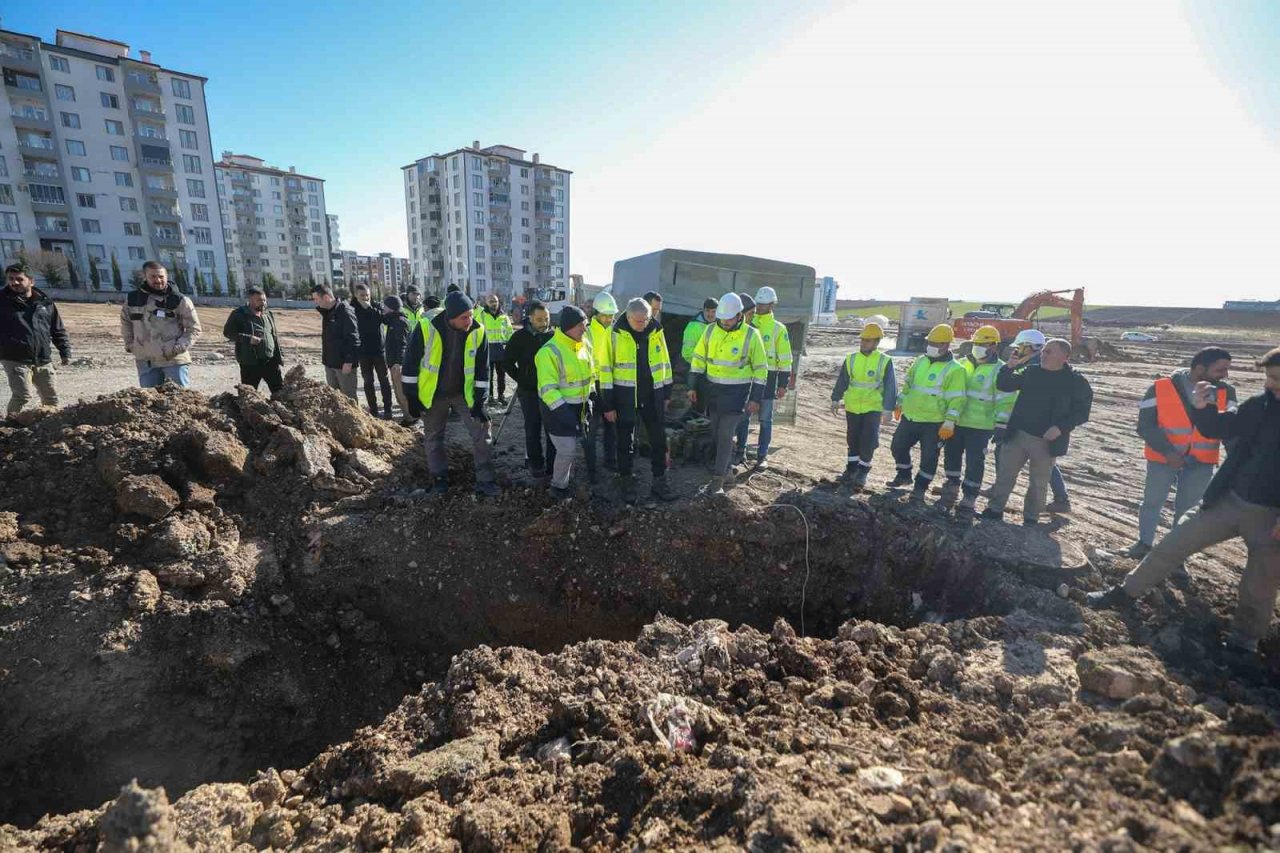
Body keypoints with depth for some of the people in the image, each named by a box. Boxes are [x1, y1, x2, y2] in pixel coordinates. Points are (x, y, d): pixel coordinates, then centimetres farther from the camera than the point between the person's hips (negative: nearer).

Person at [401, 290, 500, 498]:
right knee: (433, 437, 11)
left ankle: (484, 481, 5)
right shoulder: (427, 328, -22)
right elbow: (411, 363, -11)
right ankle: (439, 477, 32)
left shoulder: (478, 331, -15)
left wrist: (479, 401, -7)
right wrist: (412, 397, -8)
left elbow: (482, 369, -6)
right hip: (433, 395, -1)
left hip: (464, 393, 1)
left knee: (481, 430, -5)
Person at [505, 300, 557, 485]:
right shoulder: (520, 337, -7)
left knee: (553, 431, 5)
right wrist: (523, 380, -5)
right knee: (533, 431, 6)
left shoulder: (553, 335, -1)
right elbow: (507, 363, 1)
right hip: (529, 392, -1)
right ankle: (537, 470, 17)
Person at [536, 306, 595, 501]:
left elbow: (590, 373, 18)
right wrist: (563, 412, -31)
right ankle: (558, 487, 15)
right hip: (558, 408, -7)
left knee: (572, 447, 20)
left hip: (578, 407, 8)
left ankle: (567, 480, 40)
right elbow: (547, 388, -25)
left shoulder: (584, 345, 2)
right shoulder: (549, 352, -23)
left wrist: (589, 397, 12)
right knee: (566, 449, -7)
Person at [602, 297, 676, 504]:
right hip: (625, 396, -3)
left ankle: (659, 481, 24)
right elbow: (606, 368, -9)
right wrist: (608, 404, -9)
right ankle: (626, 482, 26)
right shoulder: (615, 334, -12)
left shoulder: (656, 331, -1)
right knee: (626, 441, 9)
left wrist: (666, 392, 12)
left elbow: (665, 362, 10)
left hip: (653, 395, 3)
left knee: (659, 440, 10)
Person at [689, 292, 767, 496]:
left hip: (736, 392, -4)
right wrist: (693, 387, 5)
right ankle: (724, 469, 32)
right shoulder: (710, 330, 0)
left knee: (726, 434, -9)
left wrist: (755, 398, -7)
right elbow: (698, 359, 8)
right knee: (716, 433, 13)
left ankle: (718, 479, -4)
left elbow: (760, 368, -4)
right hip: (712, 389, 4)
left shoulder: (751, 335, -10)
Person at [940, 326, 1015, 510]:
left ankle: (969, 497, 12)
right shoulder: (963, 364, 9)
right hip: (956, 421, 5)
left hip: (980, 426, -5)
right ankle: (952, 488, 30)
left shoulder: (1000, 370, -7)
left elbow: (1005, 402, -10)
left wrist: (1001, 426, -15)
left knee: (974, 462, 1)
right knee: (951, 454, 12)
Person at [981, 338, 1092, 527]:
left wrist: (1061, 427, -18)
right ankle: (995, 508, 19)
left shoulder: (1076, 382, -6)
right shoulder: (1030, 372, 3)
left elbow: (1082, 411, -4)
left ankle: (1031, 516, 24)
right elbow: (1003, 385, 7)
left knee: (1039, 482, 10)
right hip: (1018, 434, 3)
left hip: (1047, 441, -3)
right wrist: (1009, 367, -11)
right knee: (1005, 474, 7)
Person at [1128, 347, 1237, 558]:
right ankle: (1144, 543, 29)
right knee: (1152, 501, 11)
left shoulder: (1226, 392, -1)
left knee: (1187, 507, 11)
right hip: (1163, 457, -2)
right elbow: (1145, 425, -12)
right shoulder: (1161, 388, -13)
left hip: (1201, 462, 3)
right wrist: (1167, 451, -21)